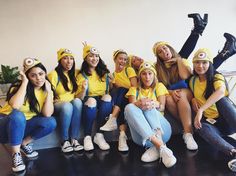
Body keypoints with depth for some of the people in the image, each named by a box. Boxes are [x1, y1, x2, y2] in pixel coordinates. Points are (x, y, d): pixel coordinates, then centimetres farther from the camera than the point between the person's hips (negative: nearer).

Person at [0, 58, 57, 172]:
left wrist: (49, 91, -22)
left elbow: (47, 114, -21)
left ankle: (24, 143, -2)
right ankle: (16, 154, -20)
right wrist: (25, 82, -32)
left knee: (51, 122, -21)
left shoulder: (46, 90, -6)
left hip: (25, 125, 4)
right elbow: (15, 106, -40)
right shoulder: (19, 86, -17)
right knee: (17, 115, -37)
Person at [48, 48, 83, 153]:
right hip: (58, 105, -4)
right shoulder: (54, 74, -10)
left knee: (77, 101, -30)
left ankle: (74, 139, -28)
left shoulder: (75, 73, 6)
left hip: (73, 103, 4)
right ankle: (65, 140, -23)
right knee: (67, 106, -36)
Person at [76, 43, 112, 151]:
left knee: (107, 97, -31)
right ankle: (87, 137, -23)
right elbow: (79, 98, -4)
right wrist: (84, 89, -24)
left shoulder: (104, 73, 10)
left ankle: (99, 135, -26)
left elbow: (110, 91, 17)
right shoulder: (82, 75, 2)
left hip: (104, 104, 2)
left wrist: (112, 83, -3)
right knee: (91, 100, -35)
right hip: (89, 104, -2)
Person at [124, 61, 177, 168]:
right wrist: (139, 104, -30)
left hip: (161, 129, 0)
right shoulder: (134, 89, 19)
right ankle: (161, 146, -43)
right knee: (129, 108, -28)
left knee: (149, 106, -26)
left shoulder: (159, 86, 17)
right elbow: (132, 104, -3)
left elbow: (162, 107, -1)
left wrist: (155, 104, -28)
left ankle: (156, 147, -46)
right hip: (141, 134, 1)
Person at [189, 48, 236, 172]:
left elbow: (221, 92, -32)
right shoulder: (192, 81, 8)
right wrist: (193, 99, 2)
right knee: (201, 128, -32)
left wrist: (201, 110, -41)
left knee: (220, 100, -32)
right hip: (211, 122, 3)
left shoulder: (217, 77, -8)